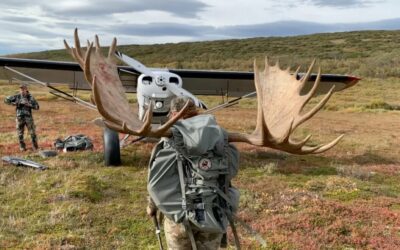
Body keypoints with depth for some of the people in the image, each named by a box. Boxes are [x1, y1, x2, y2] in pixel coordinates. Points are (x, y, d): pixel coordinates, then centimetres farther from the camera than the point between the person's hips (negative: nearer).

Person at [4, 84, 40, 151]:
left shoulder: (30, 97, -4)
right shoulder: (17, 97, 0)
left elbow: (37, 107, -7)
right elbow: (6, 100, 3)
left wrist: (29, 105, -21)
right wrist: (15, 103, -9)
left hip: (28, 118, -1)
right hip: (20, 118, 1)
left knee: (33, 133, -2)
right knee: (20, 134, 6)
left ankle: (35, 147, 10)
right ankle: (22, 147, 21)